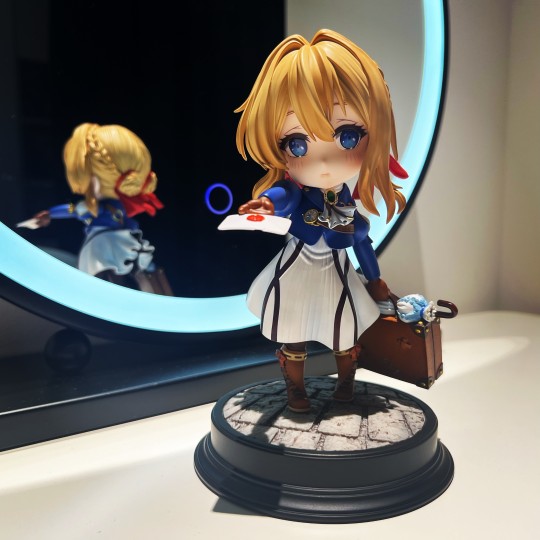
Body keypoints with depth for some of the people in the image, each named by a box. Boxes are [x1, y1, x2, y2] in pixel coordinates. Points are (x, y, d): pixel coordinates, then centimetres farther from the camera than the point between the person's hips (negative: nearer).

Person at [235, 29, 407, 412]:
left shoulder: (348, 203, -10)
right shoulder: (295, 191, -19)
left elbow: (362, 242, 3)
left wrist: (374, 280, 14)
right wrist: (268, 203, -65)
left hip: (337, 281, 2)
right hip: (296, 282, -2)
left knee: (346, 339, 17)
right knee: (293, 341, 12)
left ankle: (346, 383, 45)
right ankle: (295, 388, 36)